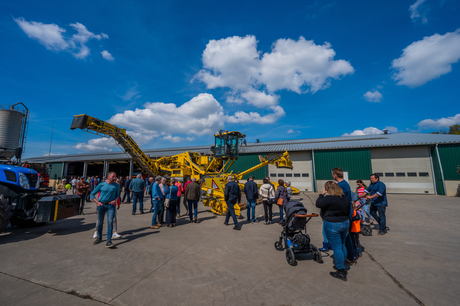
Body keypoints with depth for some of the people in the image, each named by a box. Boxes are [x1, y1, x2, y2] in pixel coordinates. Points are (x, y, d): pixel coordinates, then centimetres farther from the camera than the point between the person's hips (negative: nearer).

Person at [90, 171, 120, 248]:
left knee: (110, 222, -11)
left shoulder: (116, 186, 2)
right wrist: (97, 202, -5)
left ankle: (109, 241, -8)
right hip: (101, 205, 1)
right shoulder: (101, 185, -2)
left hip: (110, 205, 0)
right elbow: (92, 194, 7)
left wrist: (115, 200, -5)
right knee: (100, 222, 11)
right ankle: (99, 238, 33)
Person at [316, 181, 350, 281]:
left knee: (337, 248, 2)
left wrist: (322, 194, -7)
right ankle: (342, 266, 35)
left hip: (333, 225, -9)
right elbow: (348, 212, 14)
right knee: (342, 246, 20)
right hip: (345, 223, 9)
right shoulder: (344, 198, 5)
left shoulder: (329, 198, -23)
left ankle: (341, 273, 13)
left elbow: (318, 204, -16)